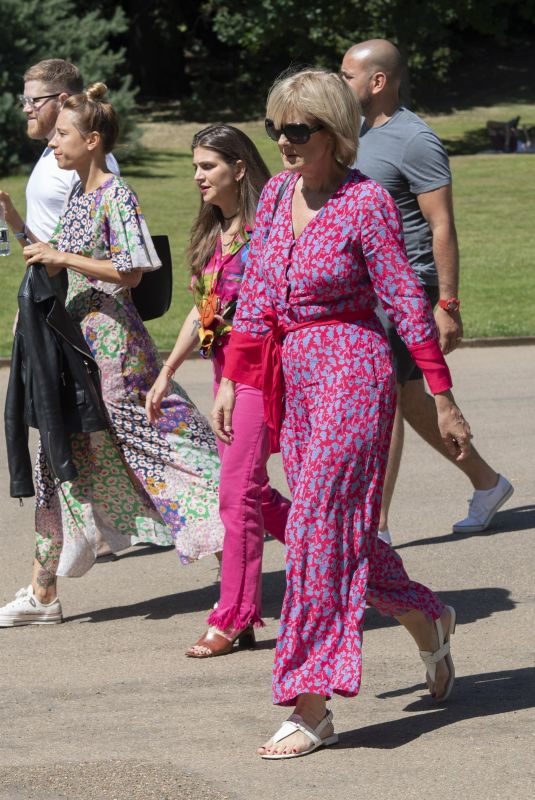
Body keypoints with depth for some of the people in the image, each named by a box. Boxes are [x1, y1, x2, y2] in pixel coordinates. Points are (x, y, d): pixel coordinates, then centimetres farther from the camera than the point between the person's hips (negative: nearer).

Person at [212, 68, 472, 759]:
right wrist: (231, 379, 9)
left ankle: (311, 706, -9)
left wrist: (443, 400, -9)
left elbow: (408, 302, -10)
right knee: (342, 528, 14)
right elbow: (255, 297, 14)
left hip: (351, 370, -7)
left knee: (318, 524, -11)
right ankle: (427, 621, 39)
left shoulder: (367, 202, -11)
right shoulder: (277, 194, 8)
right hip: (292, 375, 7)